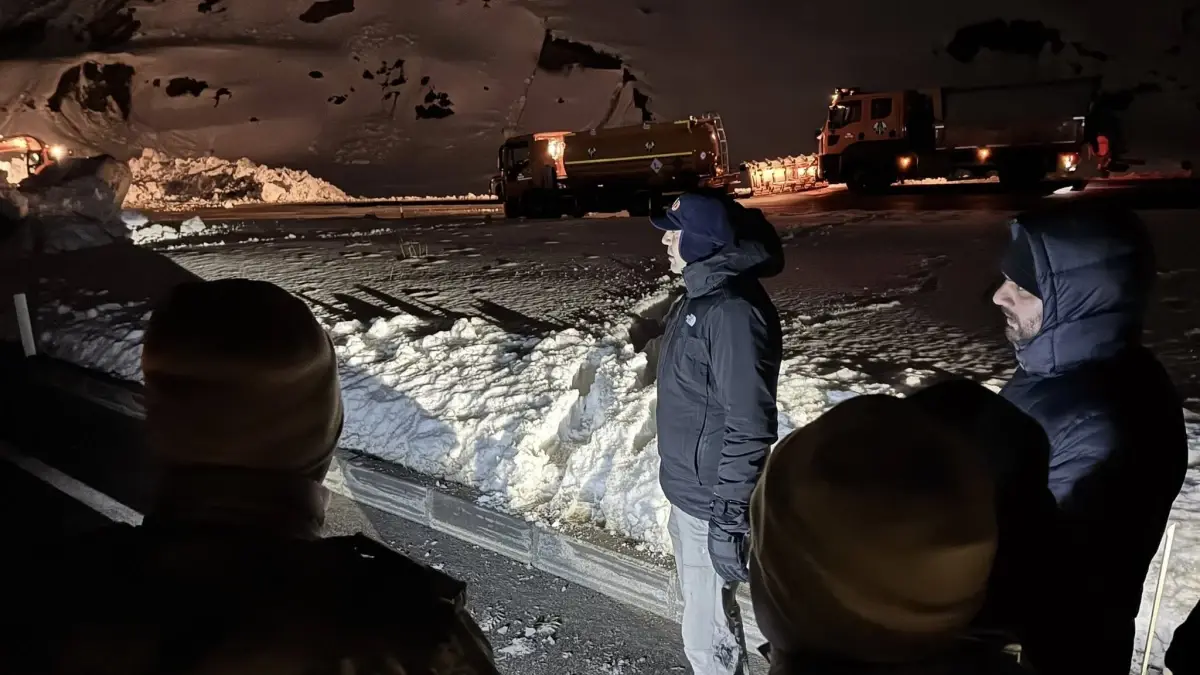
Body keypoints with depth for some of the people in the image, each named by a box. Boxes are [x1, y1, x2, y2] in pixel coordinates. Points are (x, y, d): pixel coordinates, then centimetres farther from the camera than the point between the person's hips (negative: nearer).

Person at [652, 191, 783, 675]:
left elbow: (749, 425, -26)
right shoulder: (698, 296, 7)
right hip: (686, 492, 9)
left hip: (710, 504, -9)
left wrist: (729, 517, -23)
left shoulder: (732, 311, -24)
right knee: (702, 612, 24)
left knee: (706, 632, 5)